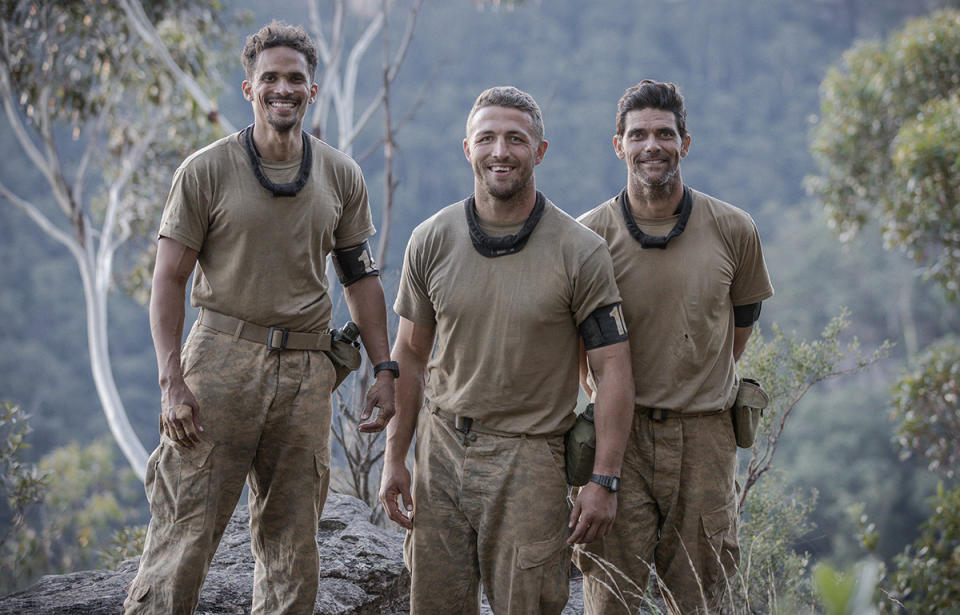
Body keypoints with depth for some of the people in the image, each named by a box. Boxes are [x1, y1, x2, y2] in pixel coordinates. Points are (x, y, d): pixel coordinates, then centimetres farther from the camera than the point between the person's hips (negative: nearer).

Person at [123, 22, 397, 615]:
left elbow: (361, 277, 16)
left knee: (292, 539, 8)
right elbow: (169, 280, -3)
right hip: (222, 357, -3)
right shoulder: (207, 171, -2)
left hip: (306, 369, 4)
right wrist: (172, 382, -12)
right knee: (185, 530, -8)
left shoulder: (341, 177, 9)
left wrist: (384, 368, 8)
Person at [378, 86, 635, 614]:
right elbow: (410, 353, 10)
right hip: (441, 446, 3)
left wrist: (603, 481, -11)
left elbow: (613, 368, -7)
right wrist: (394, 457, 6)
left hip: (528, 453, -3)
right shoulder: (431, 242, 1)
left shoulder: (580, 253, -8)